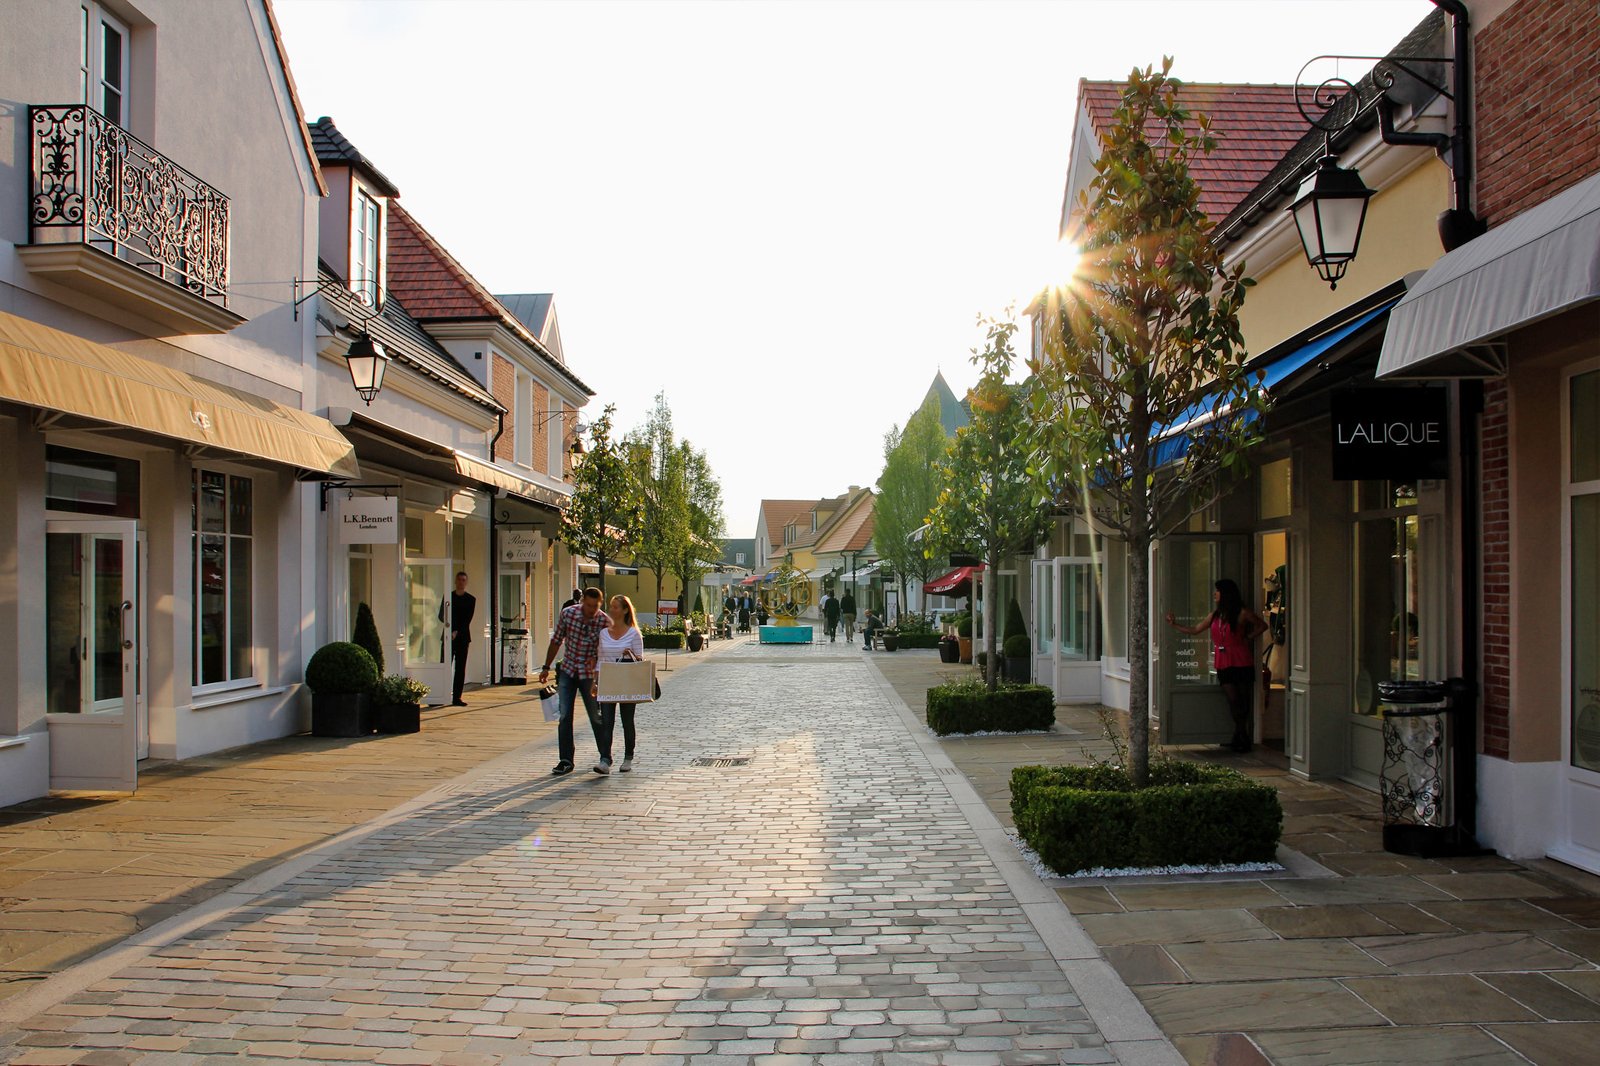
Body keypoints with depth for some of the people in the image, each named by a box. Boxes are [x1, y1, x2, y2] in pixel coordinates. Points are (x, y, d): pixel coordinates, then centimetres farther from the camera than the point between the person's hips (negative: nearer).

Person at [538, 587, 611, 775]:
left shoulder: (605, 622, -13)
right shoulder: (567, 613, -8)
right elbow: (556, 641, 4)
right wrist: (546, 667, 8)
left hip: (590, 674, -2)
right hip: (567, 670, 2)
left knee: (596, 717, 5)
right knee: (564, 716, -3)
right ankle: (566, 760, 3)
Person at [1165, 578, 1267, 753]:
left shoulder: (1242, 613, -4)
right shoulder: (1215, 615, 11)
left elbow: (1262, 626, 5)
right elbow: (1194, 630, 16)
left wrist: (1248, 638, -3)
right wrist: (1173, 624, 15)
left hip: (1240, 662, -4)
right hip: (1223, 664, 4)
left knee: (1242, 699, 0)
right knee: (1233, 700, -2)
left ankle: (1240, 738, 5)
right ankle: (1241, 739, 4)